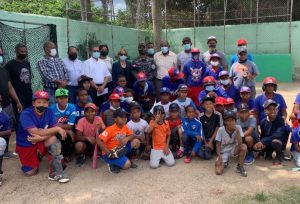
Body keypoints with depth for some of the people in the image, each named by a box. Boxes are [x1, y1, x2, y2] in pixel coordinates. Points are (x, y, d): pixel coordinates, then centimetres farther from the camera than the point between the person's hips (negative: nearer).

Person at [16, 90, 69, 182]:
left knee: (53, 139, -30)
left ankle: (56, 172, -23)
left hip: (42, 142, 2)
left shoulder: (49, 112, -12)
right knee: (30, 172, -7)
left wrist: (41, 138, -34)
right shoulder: (26, 114, -24)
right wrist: (57, 128, -32)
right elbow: (37, 132, -32)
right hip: (26, 145, -2)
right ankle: (36, 158, 27)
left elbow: (54, 132, -17)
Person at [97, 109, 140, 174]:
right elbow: (98, 140, -29)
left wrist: (127, 138, -16)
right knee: (127, 165, -27)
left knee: (136, 141, -4)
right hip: (110, 153, -7)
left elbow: (132, 135, 9)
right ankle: (112, 165, 2)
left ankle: (125, 159, 8)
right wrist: (108, 152, -32)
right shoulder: (110, 129, -22)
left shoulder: (125, 127, 1)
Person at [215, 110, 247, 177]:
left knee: (243, 146, -32)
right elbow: (218, 145, -9)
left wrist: (237, 131, -31)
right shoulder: (221, 130, -15)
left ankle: (240, 167, -9)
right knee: (218, 171, -22)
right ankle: (225, 162, 15)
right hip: (224, 152, -1)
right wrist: (219, 158, -18)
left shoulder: (238, 127, -13)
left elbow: (240, 143, -23)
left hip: (234, 150, 1)